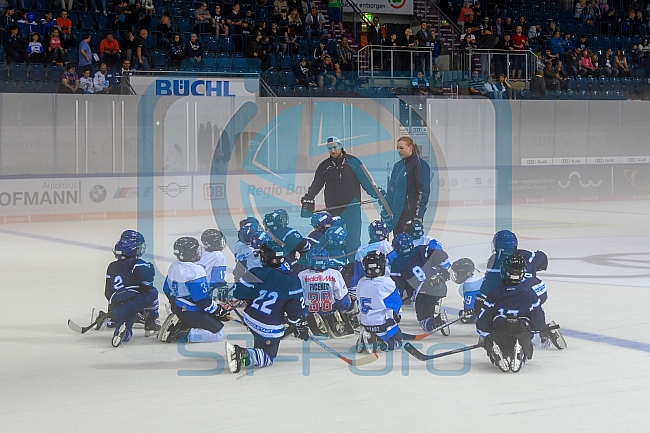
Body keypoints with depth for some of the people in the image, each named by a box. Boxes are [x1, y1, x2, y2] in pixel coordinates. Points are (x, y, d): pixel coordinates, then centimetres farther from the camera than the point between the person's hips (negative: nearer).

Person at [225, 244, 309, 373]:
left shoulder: (256, 274, -11)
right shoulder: (292, 282, -13)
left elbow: (236, 292, -4)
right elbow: (297, 310, -7)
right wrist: (300, 326, 9)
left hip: (250, 320, 4)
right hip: (269, 330, -4)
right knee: (268, 358, 4)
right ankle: (245, 356, -22)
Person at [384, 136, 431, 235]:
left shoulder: (420, 164, -7)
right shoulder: (397, 166, 16)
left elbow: (423, 191, -11)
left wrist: (418, 215, -16)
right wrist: (386, 211, 17)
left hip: (411, 213, -7)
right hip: (397, 214, 7)